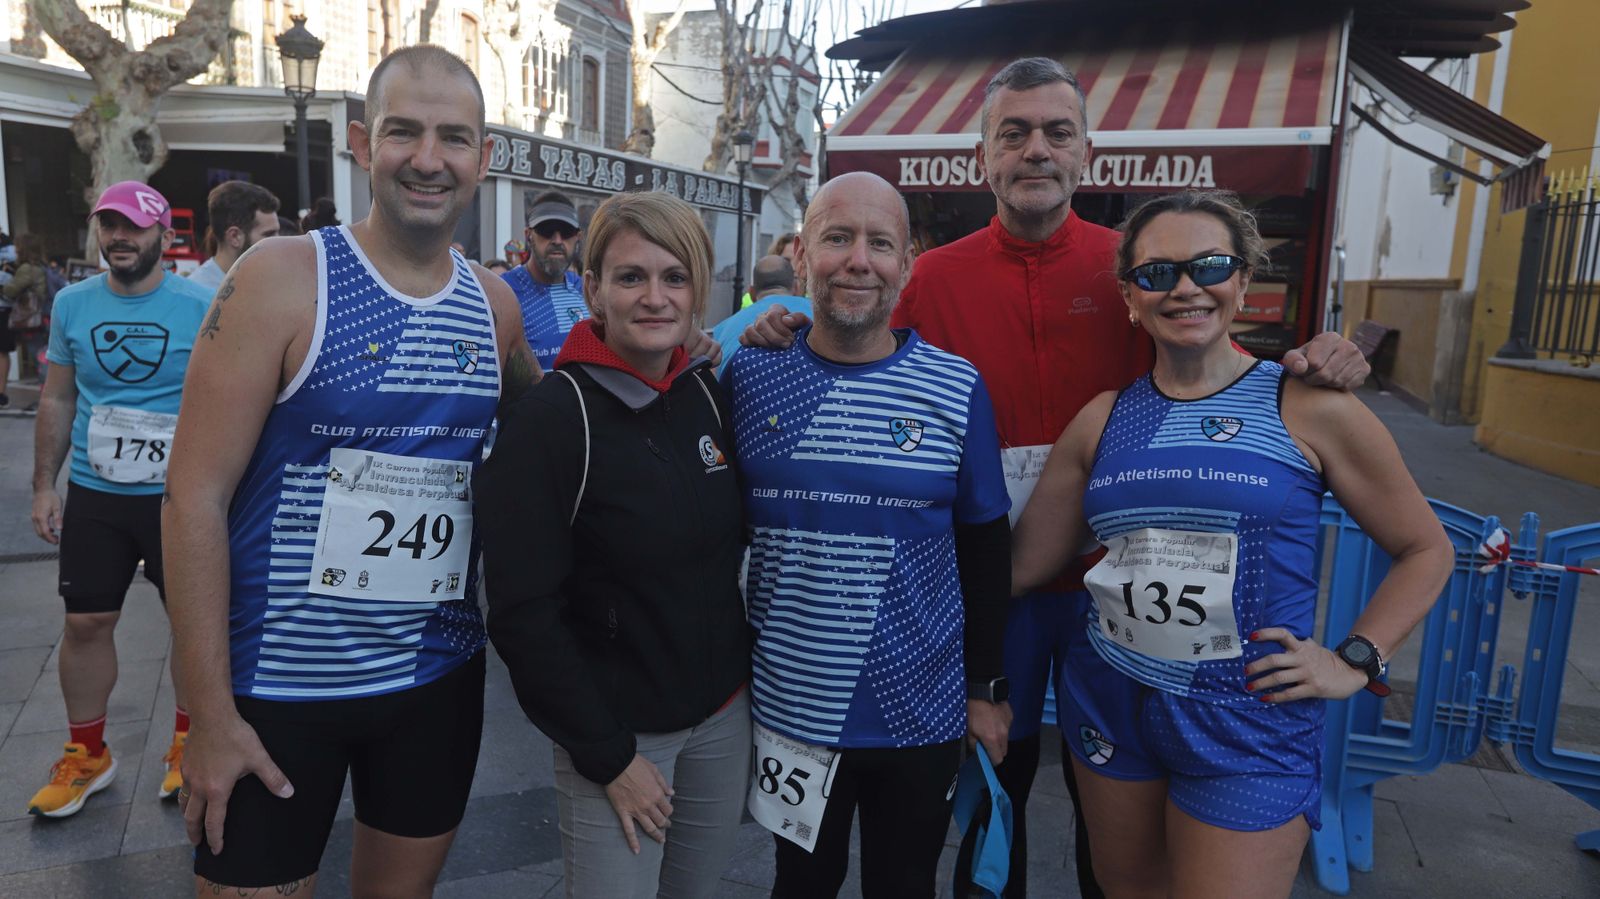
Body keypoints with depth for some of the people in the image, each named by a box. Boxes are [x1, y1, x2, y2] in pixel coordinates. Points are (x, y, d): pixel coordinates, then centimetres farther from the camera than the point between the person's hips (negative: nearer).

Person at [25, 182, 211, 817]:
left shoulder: (200, 307, -7)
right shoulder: (71, 304, 4)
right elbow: (57, 399, 11)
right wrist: (44, 486, 8)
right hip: (92, 495, 3)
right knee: (86, 621, 9)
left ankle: (189, 741, 27)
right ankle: (86, 755, 28)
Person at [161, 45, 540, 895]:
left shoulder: (494, 304, 1)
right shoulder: (281, 276, -12)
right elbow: (194, 496, -12)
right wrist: (210, 712, -13)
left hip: (441, 676, 4)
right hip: (279, 683, -4)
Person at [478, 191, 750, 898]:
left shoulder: (711, 393, 0)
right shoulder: (548, 417, -16)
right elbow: (523, 613, -16)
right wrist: (609, 757, -14)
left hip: (725, 711, 5)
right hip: (617, 731, -5)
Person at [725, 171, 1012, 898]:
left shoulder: (957, 389, -9)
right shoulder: (749, 376, -6)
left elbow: (985, 549, 0)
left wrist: (983, 688, 3)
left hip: (923, 714, 0)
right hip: (789, 707, 1)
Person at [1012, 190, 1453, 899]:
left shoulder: (1308, 408, -7)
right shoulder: (1104, 419, 1)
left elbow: (1426, 551, 3)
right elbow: (1023, 562, 2)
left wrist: (1354, 662, -6)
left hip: (1250, 725, -3)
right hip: (1111, 705, 4)